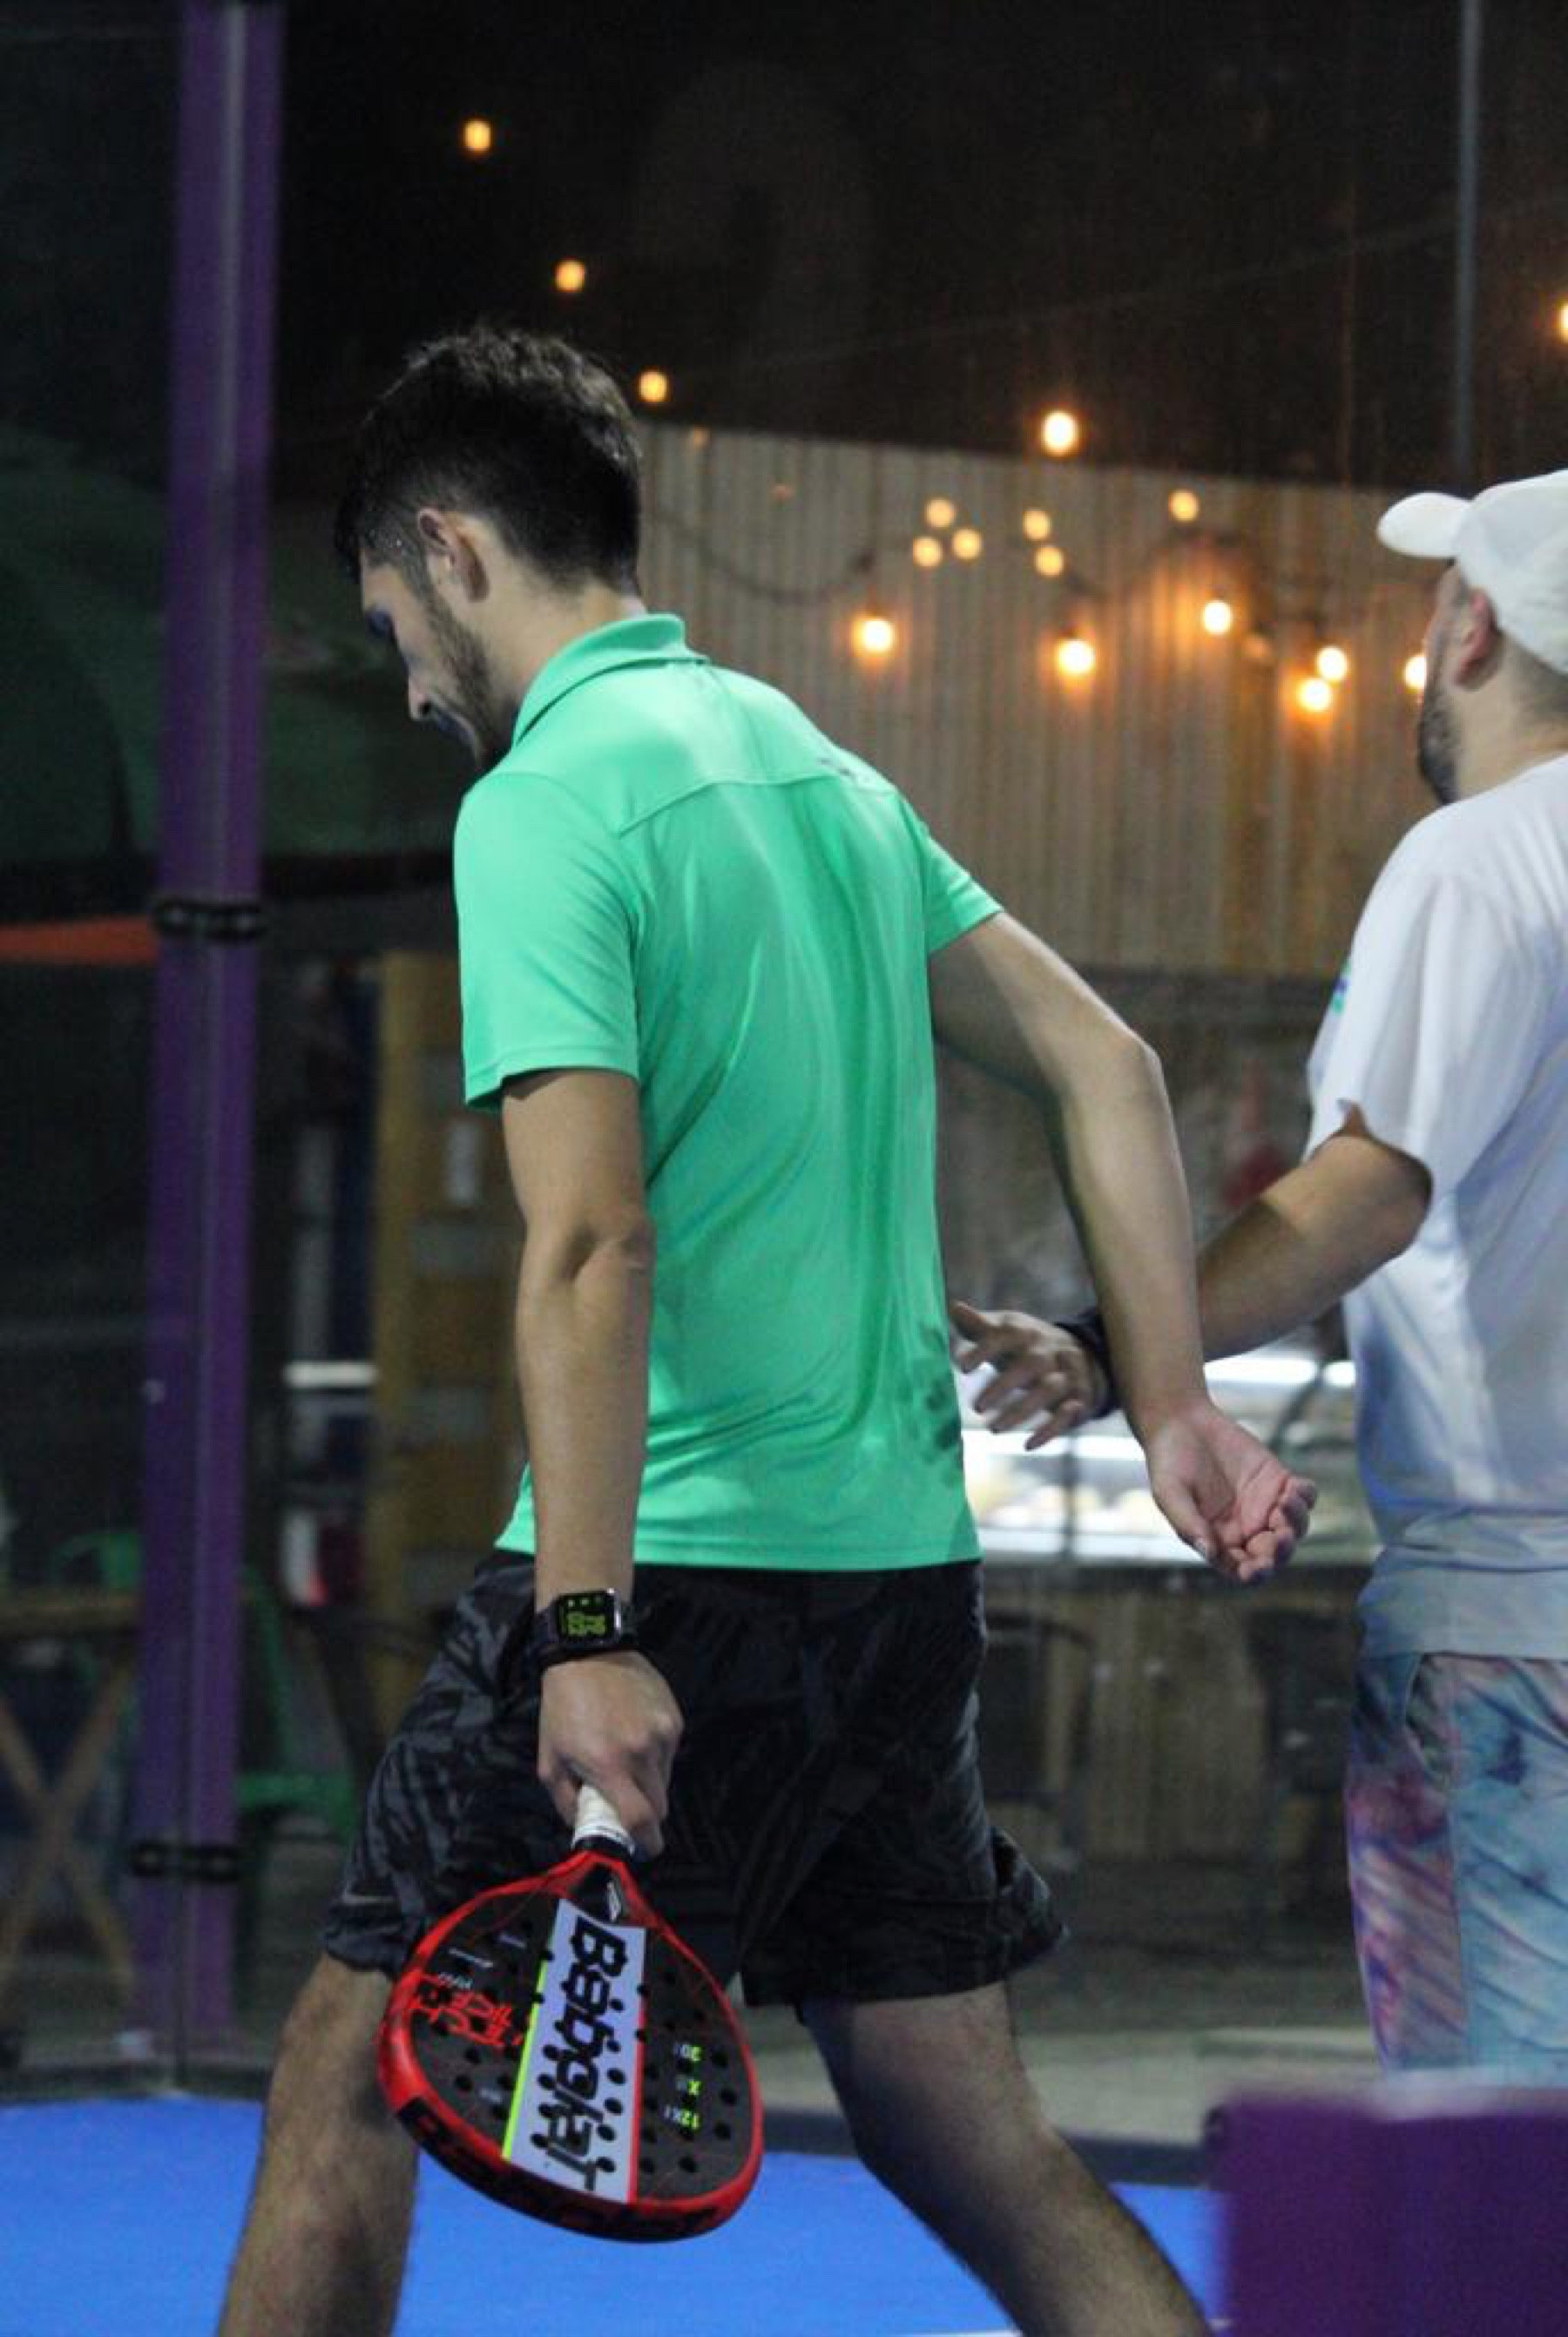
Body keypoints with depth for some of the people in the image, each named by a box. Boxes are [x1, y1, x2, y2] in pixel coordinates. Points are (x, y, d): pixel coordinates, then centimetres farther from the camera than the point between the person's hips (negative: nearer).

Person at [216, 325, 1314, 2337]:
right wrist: (1173, 1406, 11)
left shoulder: (542, 809, -10)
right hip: (904, 1570, 8)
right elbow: (1100, 1064, 14)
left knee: (349, 2077, 2)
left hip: (682, 1575, -7)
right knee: (978, 2148, 11)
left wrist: (588, 1631, -26)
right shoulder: (824, 772, 14)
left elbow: (592, 1241, -21)